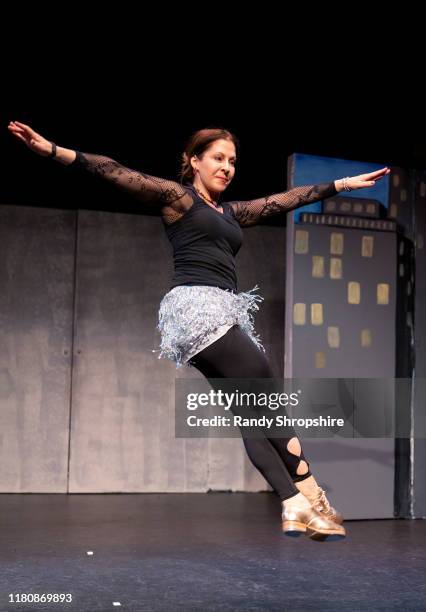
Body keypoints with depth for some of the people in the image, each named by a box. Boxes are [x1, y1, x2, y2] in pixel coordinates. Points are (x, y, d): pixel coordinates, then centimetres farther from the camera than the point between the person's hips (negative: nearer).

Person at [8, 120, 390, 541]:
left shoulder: (231, 213, 26)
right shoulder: (176, 196, 6)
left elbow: (285, 200, 31)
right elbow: (114, 172, -3)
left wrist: (343, 184, 35)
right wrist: (52, 149, -13)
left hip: (223, 313, 8)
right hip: (197, 306, -8)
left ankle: (295, 508, -6)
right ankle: (310, 499, -5)